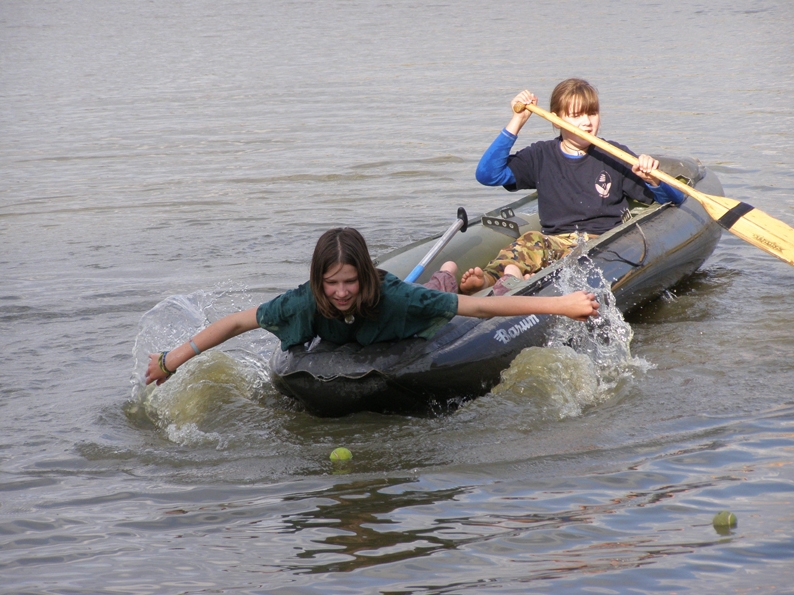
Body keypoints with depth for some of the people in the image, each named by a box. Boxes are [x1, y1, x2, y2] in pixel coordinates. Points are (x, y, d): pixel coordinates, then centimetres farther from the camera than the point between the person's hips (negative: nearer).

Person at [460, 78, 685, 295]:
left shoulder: (614, 156, 10)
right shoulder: (541, 156, 12)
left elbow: (674, 199, 12)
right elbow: (487, 175, -1)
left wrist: (653, 180, -13)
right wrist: (516, 123, -3)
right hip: (555, 243, 2)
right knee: (531, 242, -33)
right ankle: (489, 278, -61)